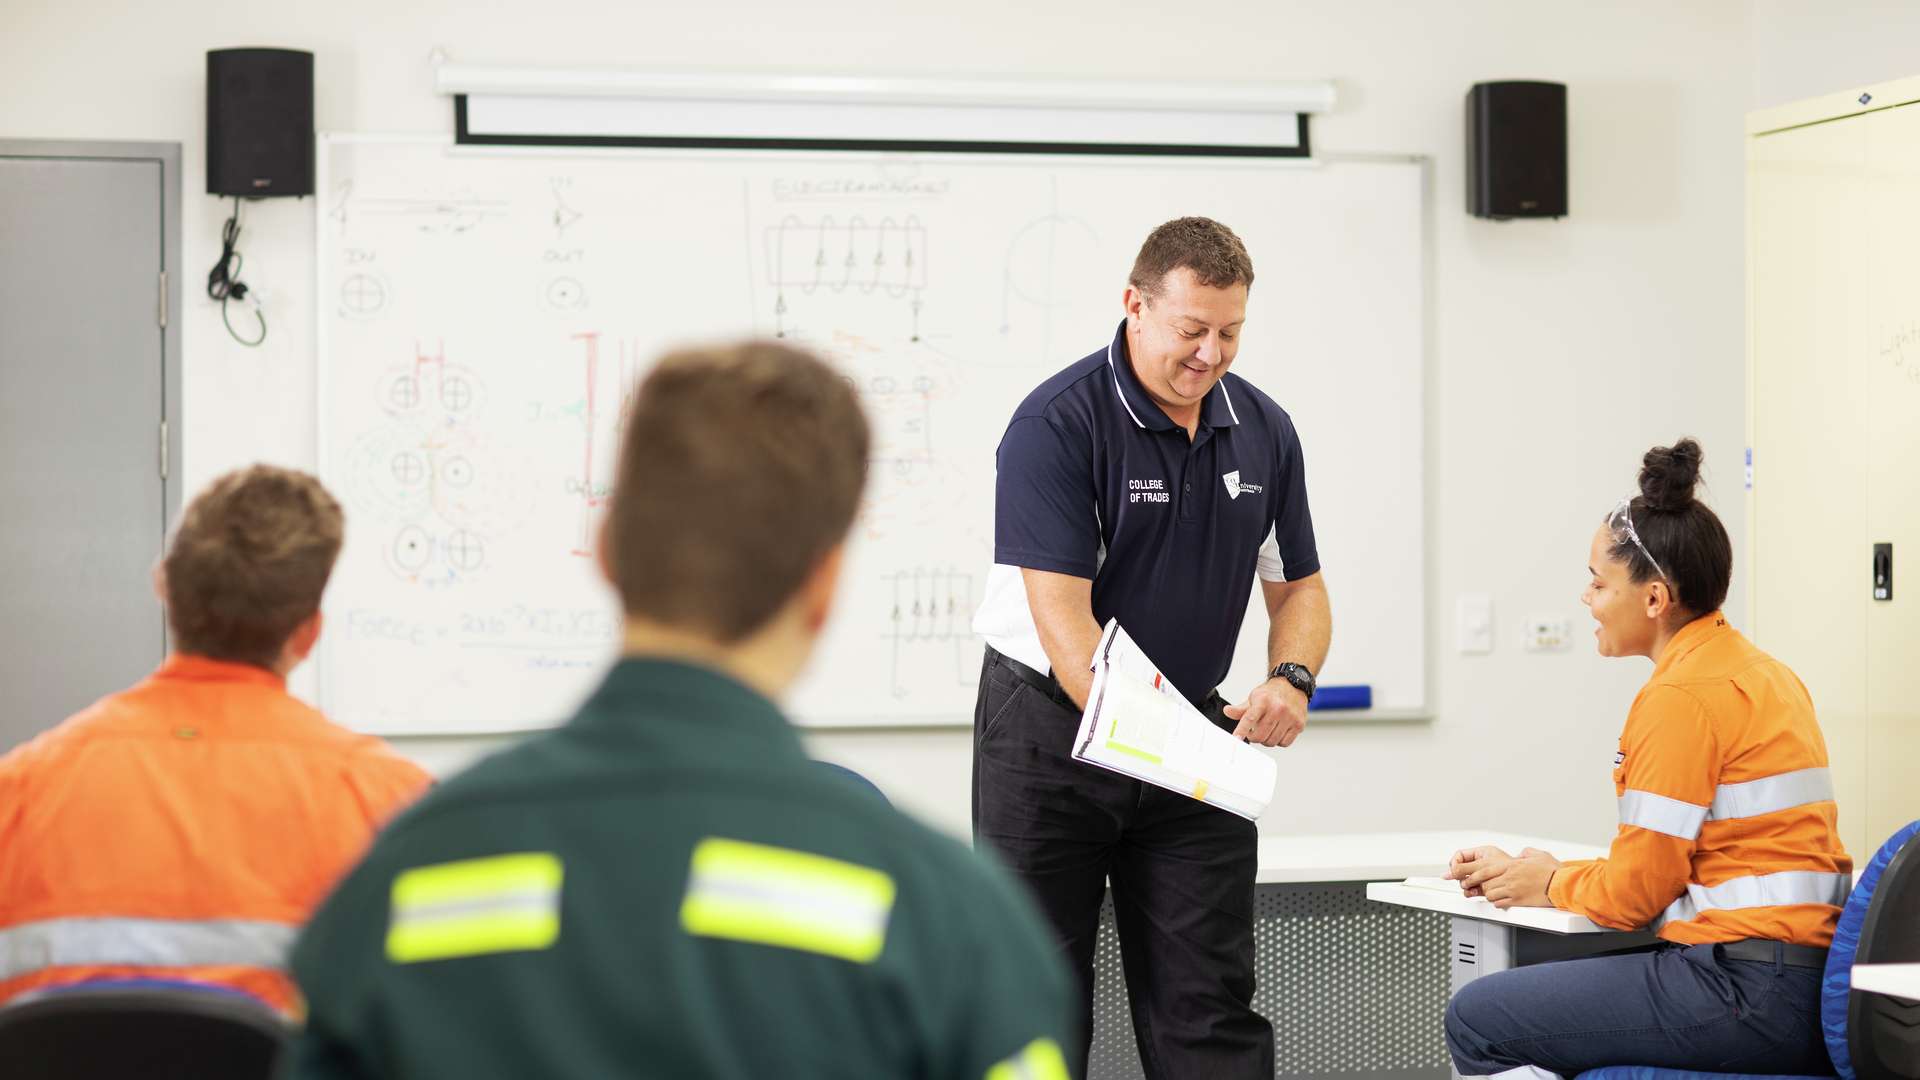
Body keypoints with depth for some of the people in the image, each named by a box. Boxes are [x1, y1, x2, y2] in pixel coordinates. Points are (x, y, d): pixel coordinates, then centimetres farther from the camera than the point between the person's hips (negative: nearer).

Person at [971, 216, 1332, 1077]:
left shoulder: (1264, 431, 2)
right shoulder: (1057, 424, -17)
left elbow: (1298, 586, 11)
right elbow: (1062, 613, -23)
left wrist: (1291, 680, -11)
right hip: (1050, 725, -4)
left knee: (1211, 1004, 0)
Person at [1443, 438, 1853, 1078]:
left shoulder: (1681, 696, -14)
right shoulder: (1760, 672, 16)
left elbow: (1634, 892, -12)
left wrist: (1551, 884, 7)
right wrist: (1542, 871, 16)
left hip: (1745, 998, -10)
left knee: (1476, 1021, -3)